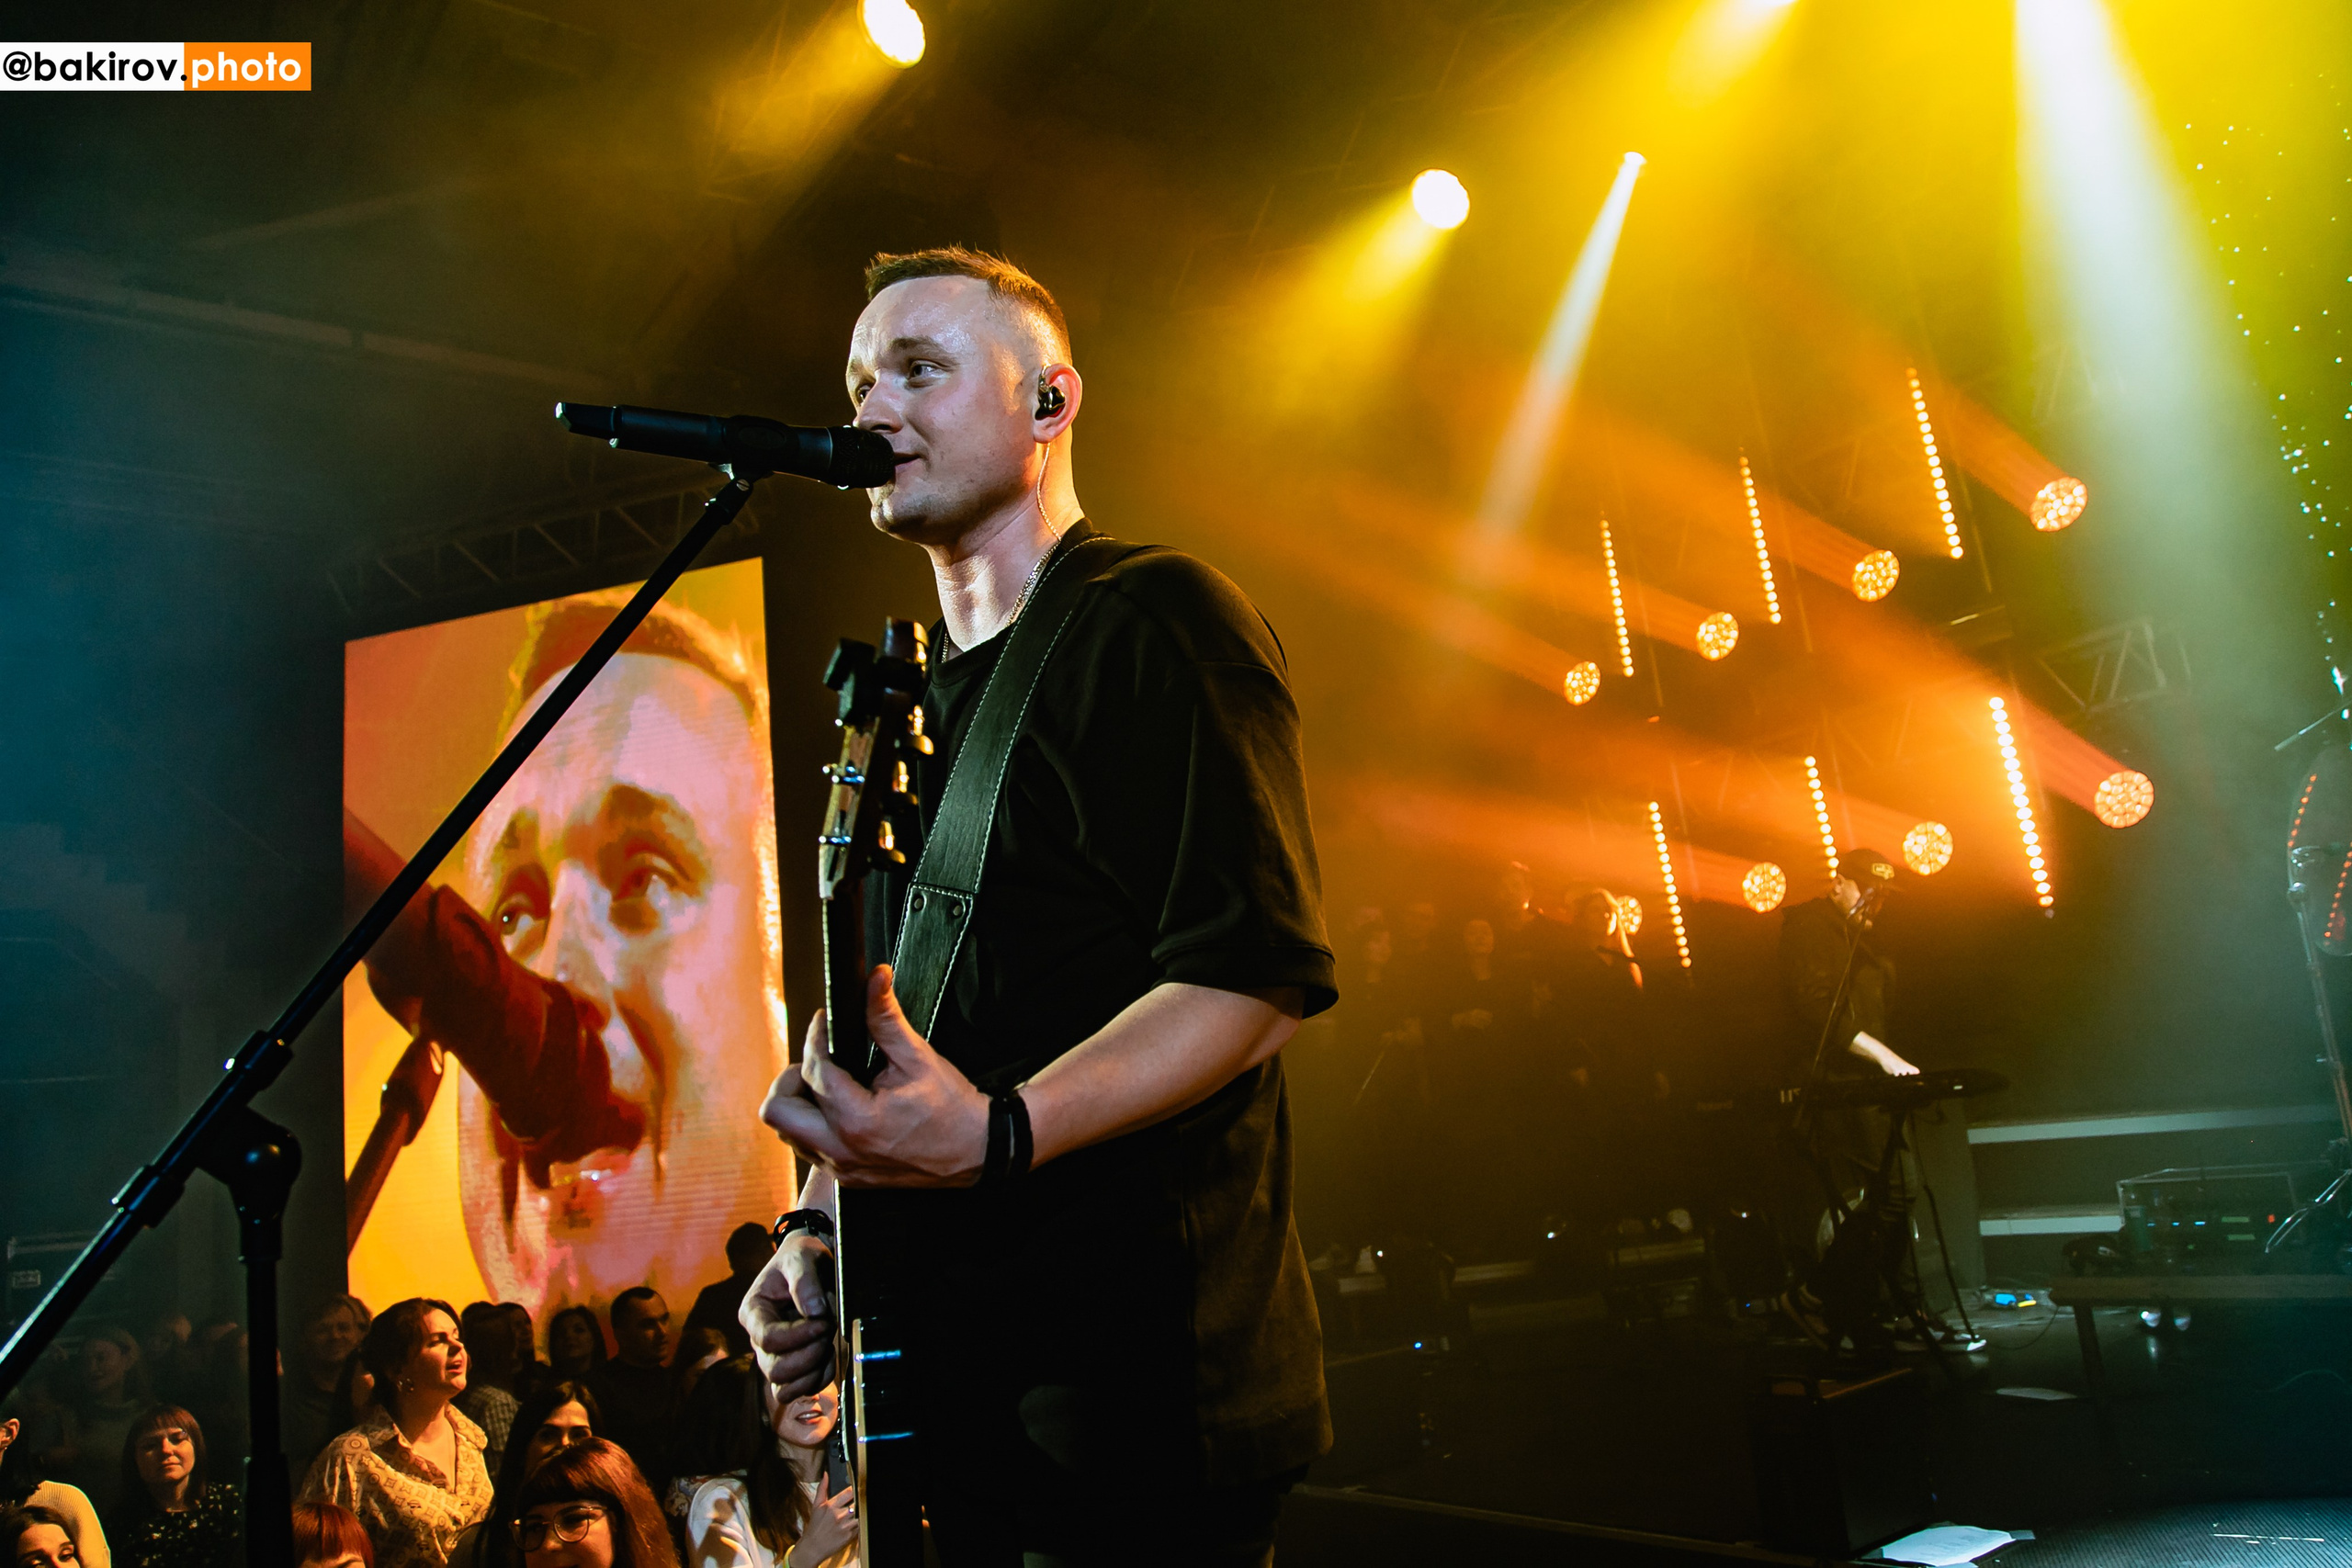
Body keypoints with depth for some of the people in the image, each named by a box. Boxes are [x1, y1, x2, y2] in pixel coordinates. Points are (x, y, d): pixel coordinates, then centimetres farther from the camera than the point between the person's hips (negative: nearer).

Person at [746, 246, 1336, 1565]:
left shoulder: (1156, 620, -9)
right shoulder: (911, 696, 16)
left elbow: (1263, 970, -19)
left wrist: (997, 1134, -29)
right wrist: (816, 1229, 9)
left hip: (1136, 1363, -8)